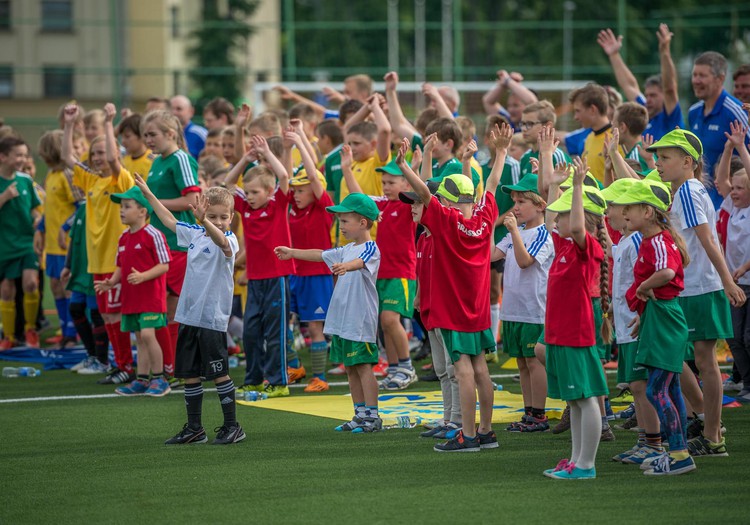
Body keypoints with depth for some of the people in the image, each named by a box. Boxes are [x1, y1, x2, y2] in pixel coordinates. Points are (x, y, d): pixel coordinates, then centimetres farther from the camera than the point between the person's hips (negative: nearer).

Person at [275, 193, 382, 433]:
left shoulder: (370, 249, -12)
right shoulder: (347, 249, 15)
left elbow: (359, 263, -34)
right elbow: (321, 255, 29)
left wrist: (345, 266, -55)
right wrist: (292, 253, 37)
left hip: (360, 320, -9)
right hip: (341, 320, 9)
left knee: (363, 366, -7)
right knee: (350, 368, 12)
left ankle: (372, 416, -3)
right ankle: (360, 415, 18)